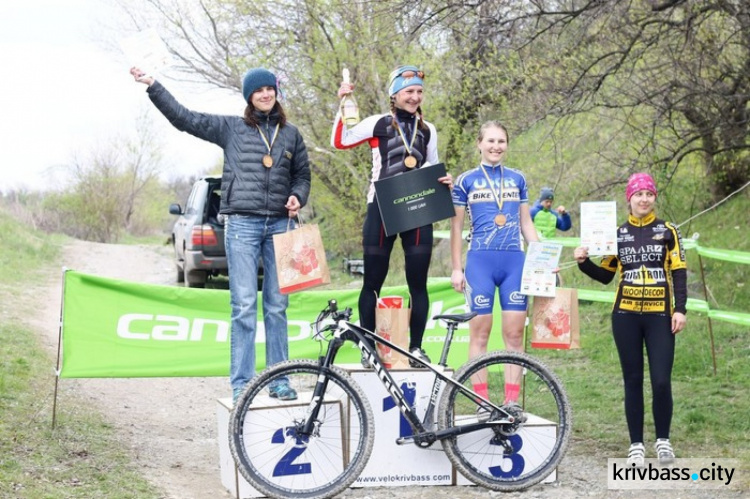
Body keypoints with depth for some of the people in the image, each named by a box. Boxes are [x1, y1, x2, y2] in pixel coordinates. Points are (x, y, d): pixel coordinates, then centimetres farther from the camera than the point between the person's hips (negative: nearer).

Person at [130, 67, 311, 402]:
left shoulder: (290, 133, 13)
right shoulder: (231, 128, 6)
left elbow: (302, 175, 20)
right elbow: (184, 118, 5)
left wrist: (298, 197, 0)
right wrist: (152, 86, 0)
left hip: (278, 225, 3)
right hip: (242, 224, -2)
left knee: (276, 306, 4)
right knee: (244, 306, -6)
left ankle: (279, 380, 10)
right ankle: (242, 384, -3)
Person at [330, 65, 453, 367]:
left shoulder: (427, 130, 14)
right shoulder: (378, 124, 2)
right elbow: (339, 141, -4)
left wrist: (445, 182, 1)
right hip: (382, 210, -3)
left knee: (418, 283, 2)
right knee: (372, 282, 1)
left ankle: (416, 347, 9)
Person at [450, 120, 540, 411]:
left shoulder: (517, 179, 12)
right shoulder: (466, 181, 5)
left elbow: (526, 224, 16)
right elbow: (457, 226, 5)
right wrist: (456, 268, 0)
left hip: (514, 261, 2)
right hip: (480, 261, -2)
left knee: (515, 334, 0)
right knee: (480, 333, -1)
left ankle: (512, 401, 5)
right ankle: (482, 402, 2)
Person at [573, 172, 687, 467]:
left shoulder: (667, 232, 4)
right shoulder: (617, 235, 8)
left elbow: (679, 274, 2)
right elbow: (605, 276, 13)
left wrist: (680, 309, -7)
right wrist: (584, 263, -4)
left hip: (660, 316, -1)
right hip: (626, 316, 2)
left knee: (661, 381, -8)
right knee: (633, 381, 4)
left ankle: (663, 440, 10)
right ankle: (636, 445, 10)